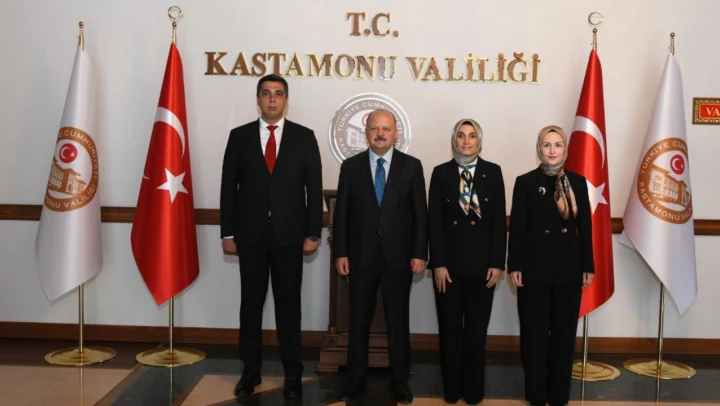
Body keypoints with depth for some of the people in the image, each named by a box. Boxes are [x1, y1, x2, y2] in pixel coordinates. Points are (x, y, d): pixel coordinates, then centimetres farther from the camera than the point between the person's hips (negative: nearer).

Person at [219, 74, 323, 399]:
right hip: (250, 233, 1)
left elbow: (314, 187, 0)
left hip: (289, 234, -1)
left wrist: (313, 233, -5)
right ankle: (251, 370, 21)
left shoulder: (304, 137, 2)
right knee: (250, 304, 8)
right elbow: (229, 187, 3)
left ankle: (292, 373, 18)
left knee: (288, 305, 7)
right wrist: (227, 233, -1)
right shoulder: (239, 136, 4)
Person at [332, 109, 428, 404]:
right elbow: (342, 213, 2)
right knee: (359, 319, 9)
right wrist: (340, 252, -3)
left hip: (398, 256, -1)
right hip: (361, 255, 1)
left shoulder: (412, 166, 1)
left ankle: (400, 380, 21)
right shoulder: (350, 166, 3)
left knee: (398, 320, 8)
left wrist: (419, 253, -6)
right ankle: (356, 377, 23)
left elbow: (420, 213, 0)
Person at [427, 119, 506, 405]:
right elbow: (435, 222, -2)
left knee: (477, 328, 7)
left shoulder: (493, 172, 4)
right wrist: (438, 264, -8)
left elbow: (499, 221, 1)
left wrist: (497, 263, -5)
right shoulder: (441, 173, 2)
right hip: (449, 262, 0)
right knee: (450, 328, 7)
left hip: (481, 262, 0)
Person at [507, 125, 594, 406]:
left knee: (564, 333, 8)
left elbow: (585, 227, 7)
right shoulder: (526, 182, -1)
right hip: (534, 268, -2)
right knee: (534, 332, 4)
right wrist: (514, 266, -9)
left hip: (569, 269, 2)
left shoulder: (577, 182, 7)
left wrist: (588, 266, 4)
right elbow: (517, 228, -4)